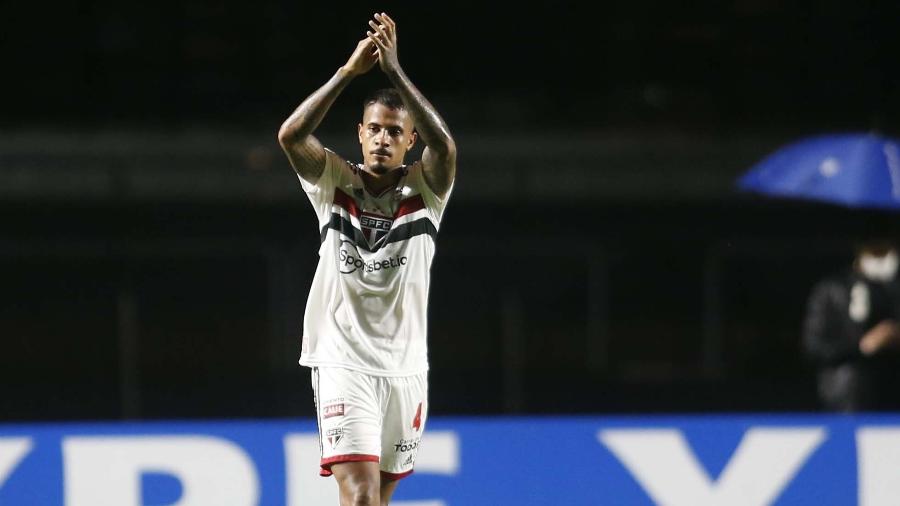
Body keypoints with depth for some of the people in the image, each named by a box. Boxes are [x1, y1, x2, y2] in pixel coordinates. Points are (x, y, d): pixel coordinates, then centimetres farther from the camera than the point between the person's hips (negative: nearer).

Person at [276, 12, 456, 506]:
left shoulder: (424, 188, 1)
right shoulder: (334, 182, 0)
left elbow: (444, 145, -21)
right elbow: (290, 135, -18)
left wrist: (394, 70, -25)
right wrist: (350, 70, -24)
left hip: (404, 368, 3)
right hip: (343, 364, -3)